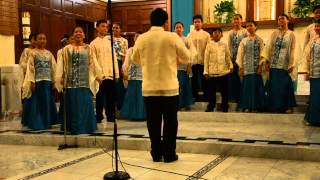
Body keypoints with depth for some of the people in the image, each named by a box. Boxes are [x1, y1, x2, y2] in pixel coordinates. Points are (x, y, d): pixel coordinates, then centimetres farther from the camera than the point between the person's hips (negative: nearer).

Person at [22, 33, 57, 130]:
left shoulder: (49, 53, 12)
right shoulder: (32, 53, 1)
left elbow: (53, 68, 10)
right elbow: (30, 68, -4)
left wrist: (53, 81, 4)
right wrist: (32, 82, -12)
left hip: (48, 81, 4)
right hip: (37, 81, -4)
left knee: (47, 102, 7)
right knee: (36, 103, -1)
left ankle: (47, 122, 17)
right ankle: (36, 124, 6)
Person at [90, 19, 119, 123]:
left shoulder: (109, 42, 13)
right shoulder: (94, 43, 0)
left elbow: (114, 58, 13)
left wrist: (116, 73, 6)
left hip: (111, 75, 4)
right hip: (100, 75, -4)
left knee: (111, 98, 8)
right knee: (100, 98, 2)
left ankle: (111, 117, 17)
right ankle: (99, 118, 11)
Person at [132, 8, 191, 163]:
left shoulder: (141, 39, -1)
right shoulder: (172, 37, -8)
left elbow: (135, 59, 14)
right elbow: (186, 57, 2)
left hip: (149, 87, 2)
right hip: (169, 86, -2)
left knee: (153, 122, 10)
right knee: (170, 121, 8)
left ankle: (156, 153, 17)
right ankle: (169, 154, 12)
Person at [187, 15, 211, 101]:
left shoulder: (206, 35, 2)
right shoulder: (190, 35, 6)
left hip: (203, 61, -1)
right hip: (193, 61, 1)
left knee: (204, 79, 6)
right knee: (194, 79, 8)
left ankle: (206, 96, 16)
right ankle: (195, 96, 18)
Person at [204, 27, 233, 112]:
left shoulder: (224, 45, 7)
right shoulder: (209, 45, 3)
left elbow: (228, 57, 11)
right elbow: (206, 59, 2)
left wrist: (231, 66, -5)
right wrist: (206, 72, -2)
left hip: (223, 72, 1)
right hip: (212, 72, -1)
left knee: (224, 90, 6)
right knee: (211, 91, 5)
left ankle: (224, 106, 18)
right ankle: (211, 106, 17)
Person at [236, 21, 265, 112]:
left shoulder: (259, 40, 4)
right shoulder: (244, 40, 10)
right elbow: (240, 54, 7)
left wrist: (260, 66, -10)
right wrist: (240, 67, 0)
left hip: (256, 67, -2)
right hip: (246, 68, 2)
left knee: (256, 85, -3)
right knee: (246, 86, 1)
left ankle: (255, 106, 3)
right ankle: (247, 106, 7)